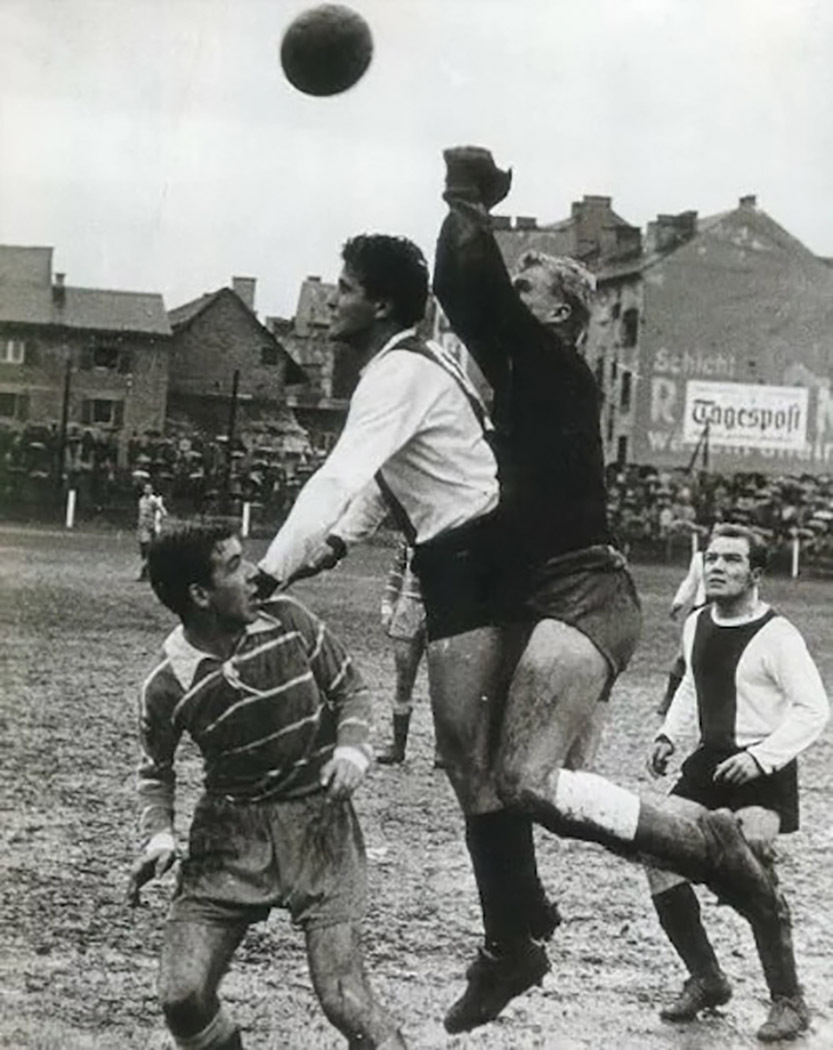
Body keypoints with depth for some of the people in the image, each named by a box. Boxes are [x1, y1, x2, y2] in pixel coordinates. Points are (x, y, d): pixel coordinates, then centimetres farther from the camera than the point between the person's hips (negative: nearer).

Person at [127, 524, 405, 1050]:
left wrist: (352, 748, -13)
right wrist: (159, 836, -12)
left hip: (317, 818, 0)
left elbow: (351, 691, 6)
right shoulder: (168, 685, -12)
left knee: (344, 999, -13)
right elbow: (156, 771, 5)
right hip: (231, 829, 1)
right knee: (183, 996, -7)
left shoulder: (289, 622, -10)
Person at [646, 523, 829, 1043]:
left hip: (762, 771, -7)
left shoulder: (776, 635, -15)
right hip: (710, 761, 7)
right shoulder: (697, 624, 8)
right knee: (661, 862, -3)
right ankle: (707, 979, 14)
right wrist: (669, 734, 12)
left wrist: (761, 757, -24)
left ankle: (788, 1001, -5)